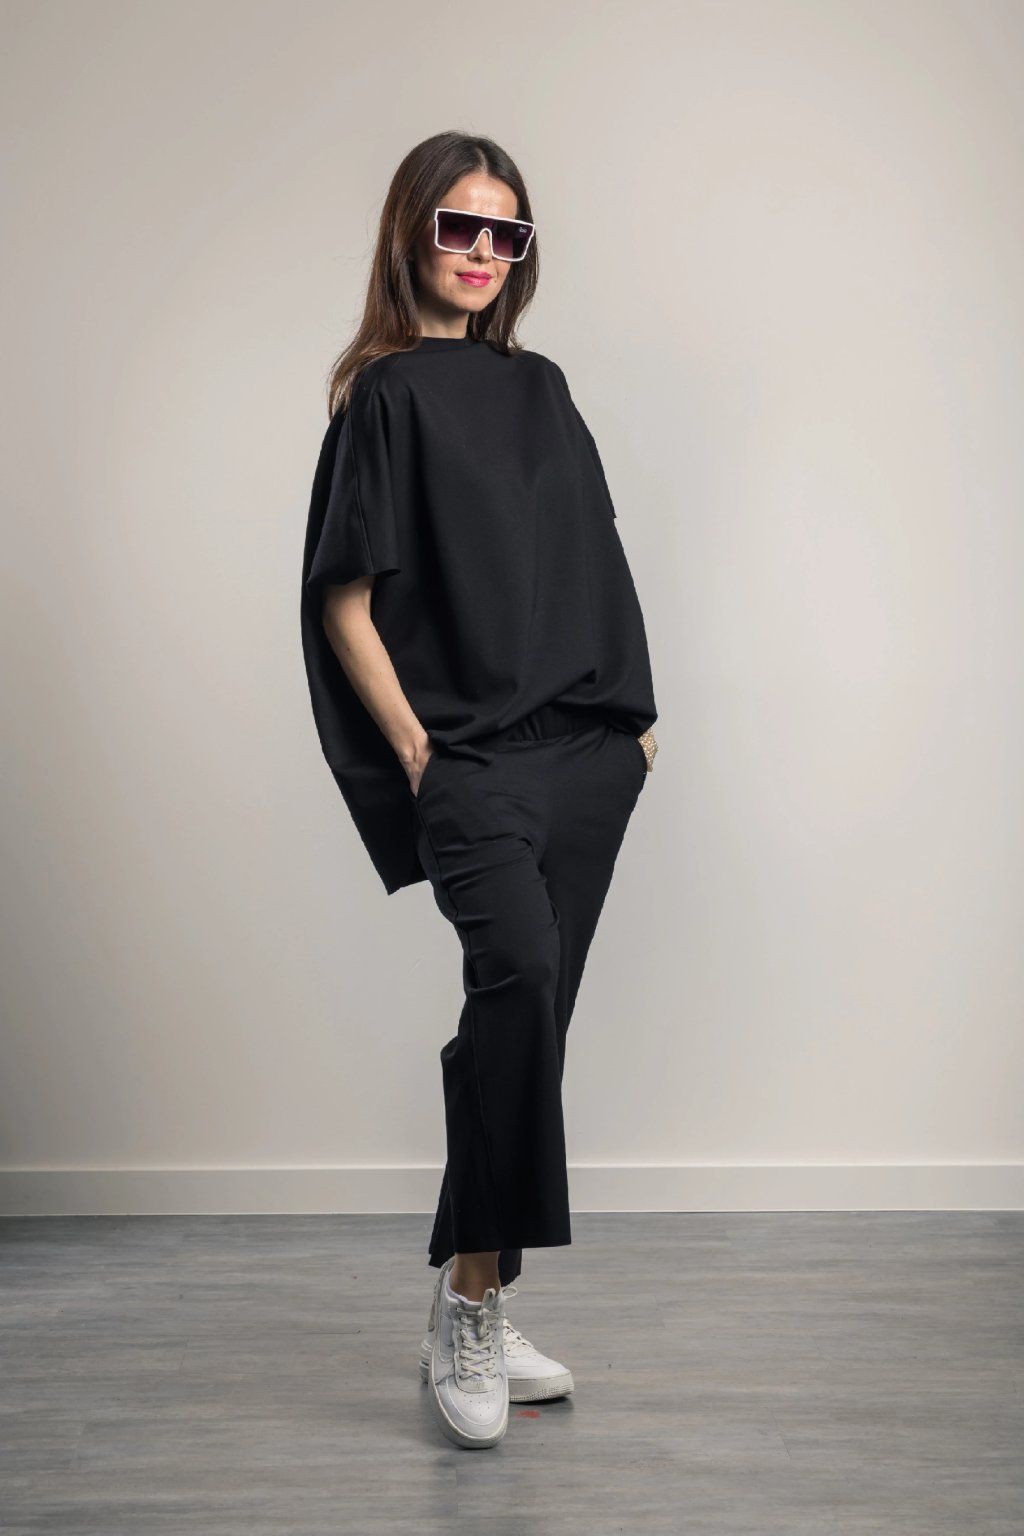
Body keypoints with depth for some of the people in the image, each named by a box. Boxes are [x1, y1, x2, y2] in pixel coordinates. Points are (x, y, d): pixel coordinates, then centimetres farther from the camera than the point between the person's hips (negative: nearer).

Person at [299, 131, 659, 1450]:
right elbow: (345, 603, -4)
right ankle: (470, 1305, -17)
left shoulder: (540, 389, 18)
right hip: (467, 755, -6)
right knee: (517, 966, -27)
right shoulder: (384, 396, 1)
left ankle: (473, 1317, 16)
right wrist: (414, 751, -11)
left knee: (527, 1015, 5)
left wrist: (633, 717, 14)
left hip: (582, 750, 6)